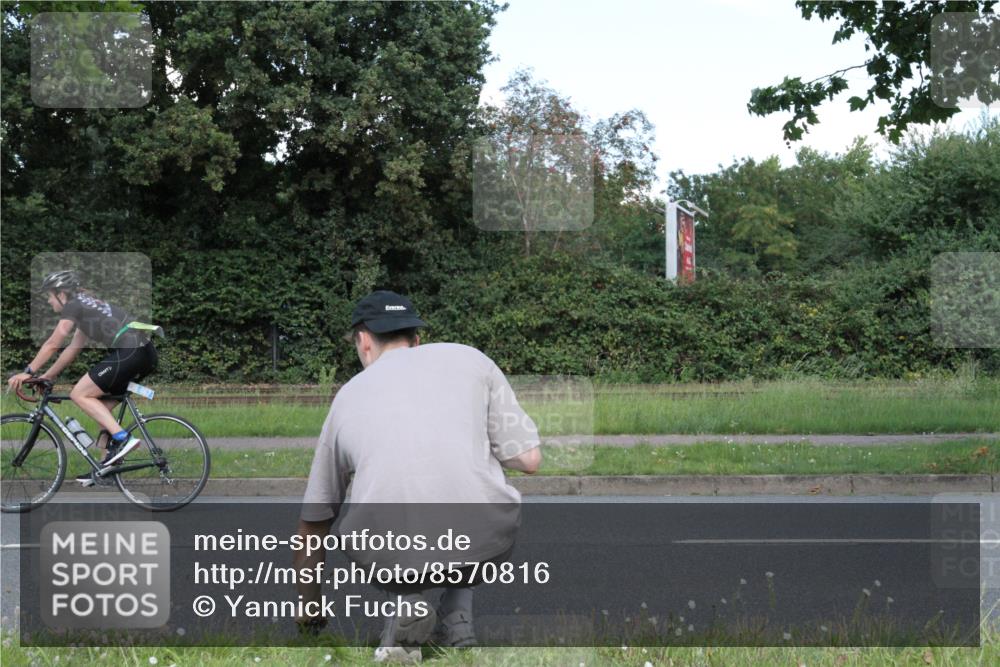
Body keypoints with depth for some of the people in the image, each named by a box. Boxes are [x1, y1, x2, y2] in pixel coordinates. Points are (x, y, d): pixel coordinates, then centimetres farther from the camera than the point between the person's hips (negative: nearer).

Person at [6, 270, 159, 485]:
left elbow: (52, 345, -1)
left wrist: (28, 372, 5)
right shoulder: (87, 306, 28)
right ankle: (107, 464, 14)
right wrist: (47, 376, 30)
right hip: (146, 353, 9)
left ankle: (122, 438, -15)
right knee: (101, 407, 16)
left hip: (127, 352, -9)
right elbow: (73, 348, 31)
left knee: (80, 394, -4)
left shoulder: (73, 306, 1)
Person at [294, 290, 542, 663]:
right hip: (485, 548, 0)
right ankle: (457, 620, 18)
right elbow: (528, 460, 10)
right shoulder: (470, 359, 16)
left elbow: (313, 523, 30)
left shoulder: (348, 395, 22)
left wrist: (309, 605, 45)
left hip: (391, 561, 0)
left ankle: (407, 603, 9)